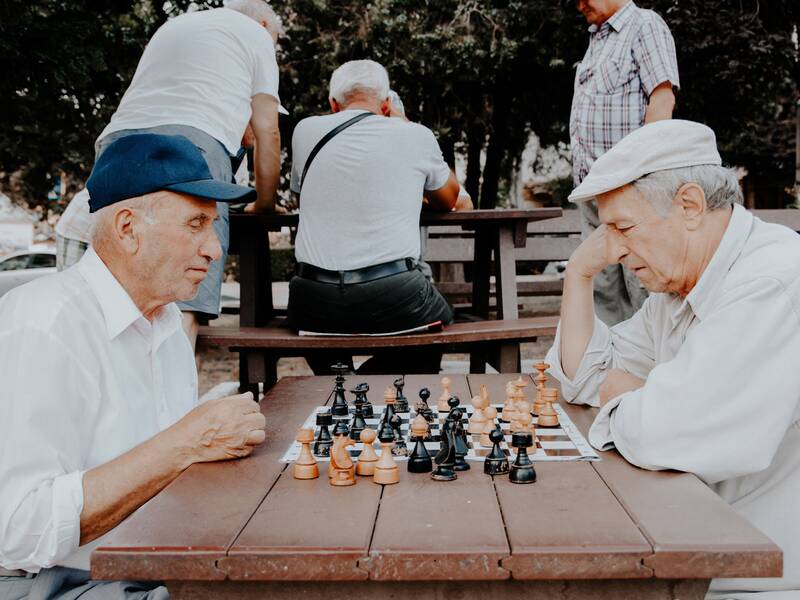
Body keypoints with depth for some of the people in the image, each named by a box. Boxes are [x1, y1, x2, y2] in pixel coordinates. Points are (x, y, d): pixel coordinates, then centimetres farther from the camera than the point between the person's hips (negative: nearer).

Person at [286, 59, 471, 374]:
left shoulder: (306, 130, 8)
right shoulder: (416, 136, 3)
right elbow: (448, 201, 22)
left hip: (315, 304, 2)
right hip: (394, 299, -2)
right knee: (441, 317, 30)